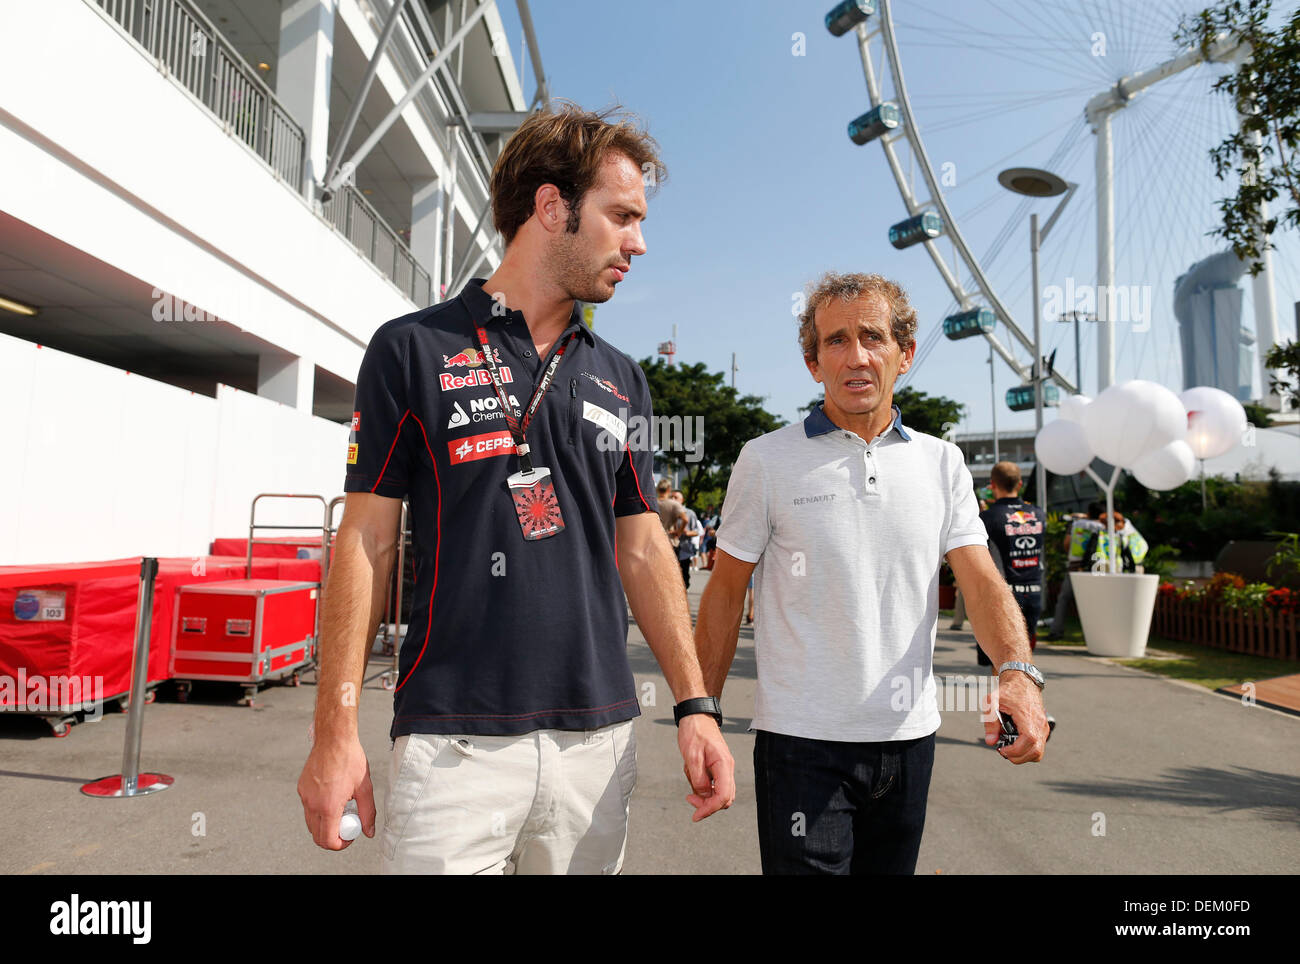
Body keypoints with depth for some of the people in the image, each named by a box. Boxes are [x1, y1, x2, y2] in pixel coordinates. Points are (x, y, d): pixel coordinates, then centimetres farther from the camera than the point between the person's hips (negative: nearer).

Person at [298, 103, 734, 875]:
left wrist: (694, 703, 5)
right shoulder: (414, 349, -3)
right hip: (453, 742, -3)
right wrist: (337, 730, -7)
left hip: (599, 737, 4)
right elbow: (367, 542, -3)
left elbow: (643, 547, 10)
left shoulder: (621, 377, 9)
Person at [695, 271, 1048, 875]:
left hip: (909, 735, 4)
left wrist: (1017, 672, -22)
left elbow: (981, 580, -2)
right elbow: (726, 592, -1)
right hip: (802, 737, -3)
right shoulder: (767, 460, -5)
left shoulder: (942, 463, 4)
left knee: (891, 868, 18)